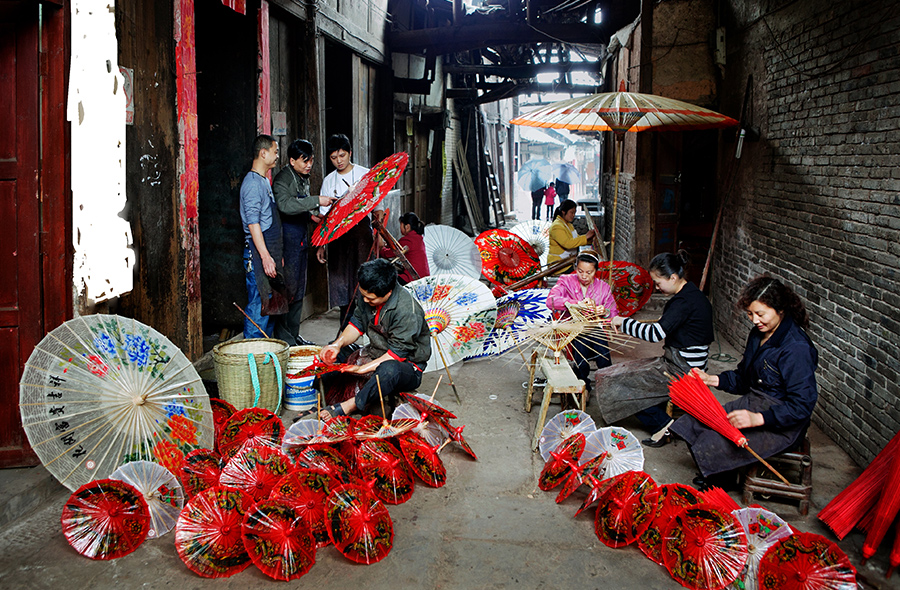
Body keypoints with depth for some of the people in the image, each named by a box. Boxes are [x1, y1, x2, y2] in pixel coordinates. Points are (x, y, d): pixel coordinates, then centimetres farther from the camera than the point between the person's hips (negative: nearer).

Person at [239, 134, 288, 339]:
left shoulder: (264, 181, 19)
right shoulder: (252, 183, -13)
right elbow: (253, 224, -20)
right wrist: (266, 257, -25)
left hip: (270, 250, 10)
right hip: (258, 253, -10)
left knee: (272, 304, 12)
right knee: (259, 305, -8)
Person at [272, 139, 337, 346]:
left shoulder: (304, 178, 16)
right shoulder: (283, 178, -12)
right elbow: (285, 204, -30)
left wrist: (315, 215, 11)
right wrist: (316, 201, -29)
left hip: (301, 238, 9)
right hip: (288, 237, -9)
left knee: (299, 289, 12)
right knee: (288, 289, -7)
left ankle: (294, 335, 20)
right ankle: (283, 337, 1)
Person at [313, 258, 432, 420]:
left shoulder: (407, 311, -29)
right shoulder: (366, 295, -7)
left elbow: (397, 353, -26)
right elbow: (357, 323, 5)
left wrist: (363, 369, -28)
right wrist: (338, 344, -14)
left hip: (407, 364, -8)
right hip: (375, 357, 8)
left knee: (389, 370, -42)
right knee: (331, 353, -1)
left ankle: (349, 406, -31)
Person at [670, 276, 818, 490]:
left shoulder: (797, 349, -23)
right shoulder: (759, 333, 5)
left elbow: (802, 406, -25)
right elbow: (743, 379, 15)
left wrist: (757, 419, -33)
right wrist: (710, 380, -1)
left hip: (782, 424, -9)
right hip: (752, 404, 9)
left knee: (712, 445, -20)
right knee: (693, 424, 0)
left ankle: (721, 482, 13)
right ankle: (713, 476, 22)